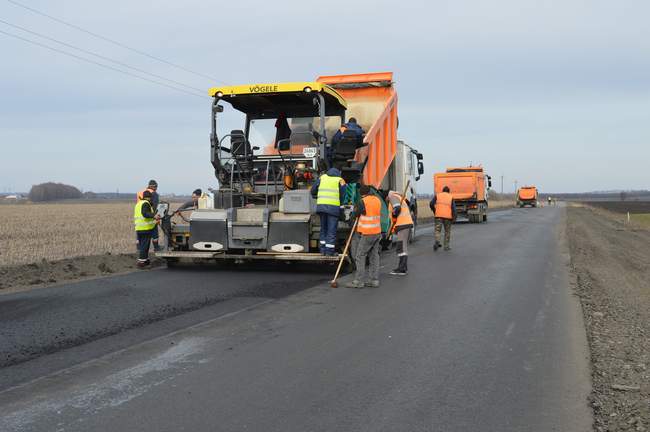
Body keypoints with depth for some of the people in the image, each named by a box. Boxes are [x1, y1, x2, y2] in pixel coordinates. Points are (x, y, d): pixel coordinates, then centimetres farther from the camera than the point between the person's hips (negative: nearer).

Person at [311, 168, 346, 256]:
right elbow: (343, 195, 1)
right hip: (334, 206, -4)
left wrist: (316, 197, 33)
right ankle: (329, 250, 0)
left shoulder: (322, 177, 16)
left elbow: (313, 190, 15)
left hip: (321, 205, 4)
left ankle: (322, 249, 16)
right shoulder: (340, 181, 7)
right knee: (332, 229, 1)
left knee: (323, 228, 16)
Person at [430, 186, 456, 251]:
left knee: (437, 230, 2)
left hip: (439, 216, 0)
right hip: (448, 216, 0)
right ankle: (446, 246, 14)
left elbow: (431, 204, 0)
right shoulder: (451, 197, 7)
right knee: (447, 231, 12)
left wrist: (434, 212, 13)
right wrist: (453, 217, 1)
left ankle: (437, 241, -25)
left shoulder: (437, 195, 9)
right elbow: (453, 207, -3)